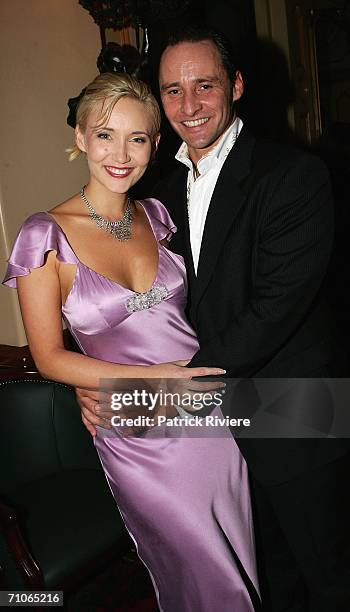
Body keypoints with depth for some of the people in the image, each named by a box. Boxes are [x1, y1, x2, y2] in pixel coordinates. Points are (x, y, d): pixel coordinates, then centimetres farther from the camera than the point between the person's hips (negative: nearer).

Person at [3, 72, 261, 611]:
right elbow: (49, 358, -10)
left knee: (242, 562, 23)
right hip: (139, 436, -4)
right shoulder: (47, 235, -13)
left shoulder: (155, 215, 1)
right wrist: (149, 379, -18)